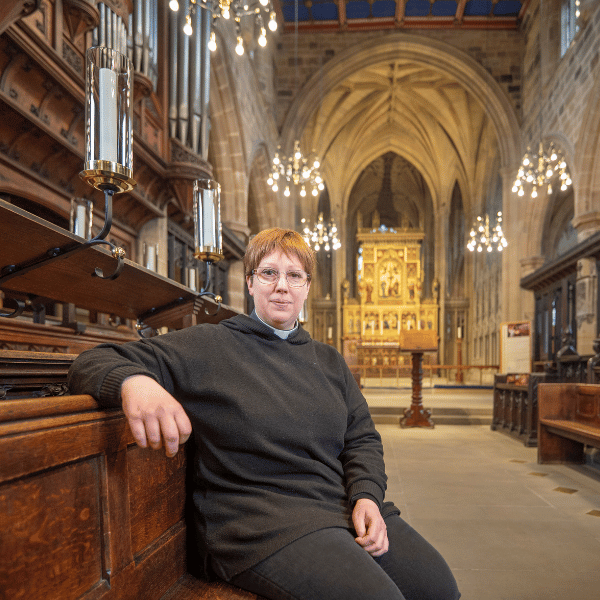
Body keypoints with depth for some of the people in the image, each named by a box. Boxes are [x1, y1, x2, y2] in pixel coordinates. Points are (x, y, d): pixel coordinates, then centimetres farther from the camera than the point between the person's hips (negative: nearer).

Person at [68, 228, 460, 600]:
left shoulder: (329, 360, 17)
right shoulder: (210, 346, -1)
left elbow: (363, 438, 16)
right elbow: (94, 363, -5)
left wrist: (366, 496, -4)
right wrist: (133, 381, -29)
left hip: (343, 505, 6)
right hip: (258, 523, -5)